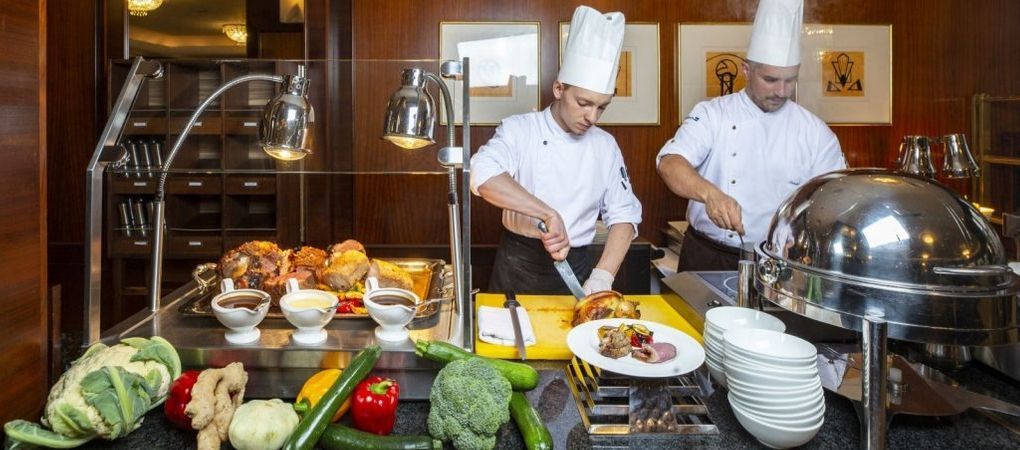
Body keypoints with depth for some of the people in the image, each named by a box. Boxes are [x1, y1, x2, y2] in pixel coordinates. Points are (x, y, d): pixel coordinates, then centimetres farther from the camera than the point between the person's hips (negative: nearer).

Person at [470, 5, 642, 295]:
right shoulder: (519, 129, -10)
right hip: (518, 264, -2)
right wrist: (549, 214, -37)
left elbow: (623, 215, -1)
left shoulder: (605, 145, 1)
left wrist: (603, 276, -15)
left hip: (576, 267, 3)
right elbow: (484, 176, -29)